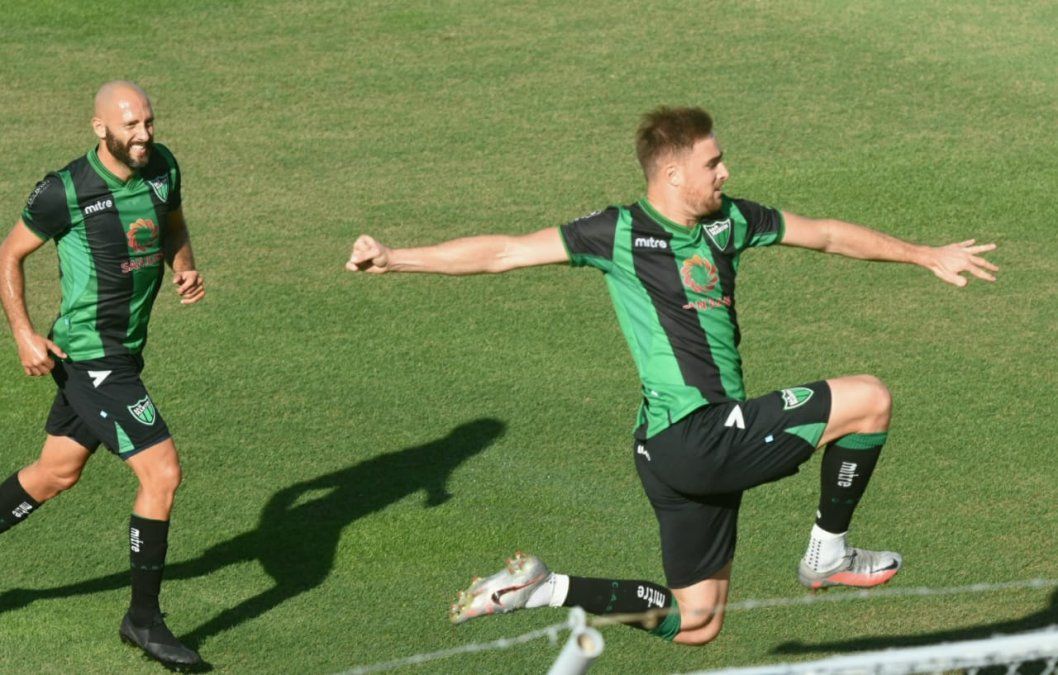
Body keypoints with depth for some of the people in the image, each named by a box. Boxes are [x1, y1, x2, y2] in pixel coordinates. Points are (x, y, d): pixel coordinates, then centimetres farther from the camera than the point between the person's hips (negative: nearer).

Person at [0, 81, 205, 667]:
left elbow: (174, 224, 21)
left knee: (56, 474, 21)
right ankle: (144, 619, 0)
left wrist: (186, 269, 0)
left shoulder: (162, 167, 0)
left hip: (124, 351, 8)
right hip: (89, 358, -8)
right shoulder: (65, 192, -17)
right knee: (163, 471, -12)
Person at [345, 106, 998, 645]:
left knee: (695, 624, 13)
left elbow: (826, 233, 23)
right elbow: (503, 252, -6)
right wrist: (395, 257, -12)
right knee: (869, 399, -8)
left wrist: (927, 254, 29)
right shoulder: (620, 232, -8)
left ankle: (543, 590, 17)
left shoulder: (728, 220, 11)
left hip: (716, 443, 8)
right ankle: (829, 553, 8)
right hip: (690, 439, -8)